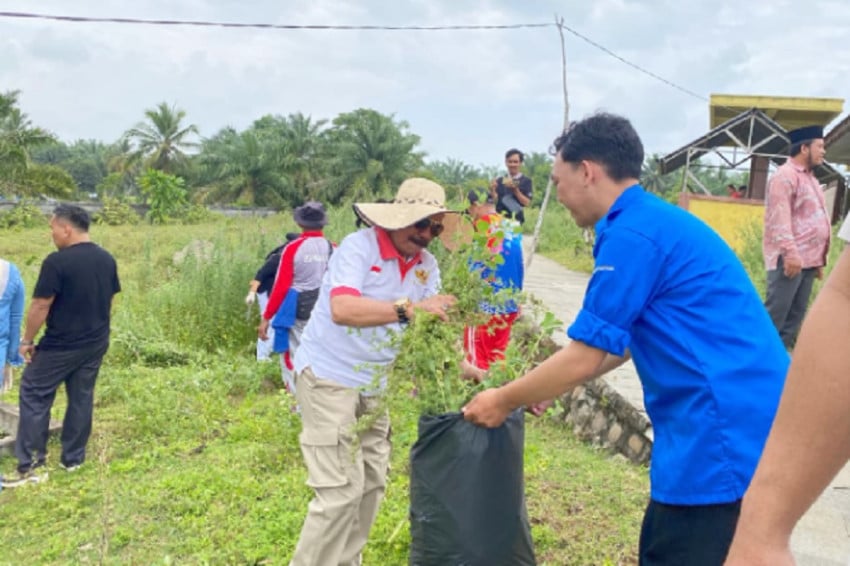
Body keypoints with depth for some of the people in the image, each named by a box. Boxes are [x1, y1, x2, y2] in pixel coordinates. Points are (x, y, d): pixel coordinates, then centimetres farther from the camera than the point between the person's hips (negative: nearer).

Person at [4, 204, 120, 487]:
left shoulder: (57, 261, -19)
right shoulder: (107, 259, 3)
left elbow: (40, 307, -16)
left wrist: (27, 340, -4)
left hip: (61, 345, -7)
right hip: (96, 343, 7)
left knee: (34, 395, 6)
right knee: (82, 398, 14)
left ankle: (31, 465, 7)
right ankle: (73, 458, 23)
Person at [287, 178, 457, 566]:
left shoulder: (427, 265, 2)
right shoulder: (358, 246, -19)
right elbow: (343, 310, -35)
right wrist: (409, 308, -43)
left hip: (374, 384, 8)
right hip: (328, 377, -7)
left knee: (372, 484, 14)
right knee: (341, 490, -9)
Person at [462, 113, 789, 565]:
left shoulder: (632, 233, -16)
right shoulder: (660, 220, 15)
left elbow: (582, 358, -13)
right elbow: (618, 343, 23)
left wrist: (505, 400, 2)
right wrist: (542, 388, 25)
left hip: (722, 436, -10)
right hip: (742, 429, 10)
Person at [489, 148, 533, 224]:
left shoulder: (526, 181, 2)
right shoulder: (499, 181, 10)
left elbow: (527, 202, -6)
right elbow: (494, 200, 3)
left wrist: (515, 190, -18)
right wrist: (492, 190, -16)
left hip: (516, 219, -3)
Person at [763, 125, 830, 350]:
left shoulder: (809, 177, 22)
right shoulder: (785, 176, -8)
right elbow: (779, 218, -18)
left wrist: (819, 259, 21)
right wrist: (790, 252, -25)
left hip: (808, 259, 9)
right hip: (790, 259, -9)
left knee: (796, 313, 9)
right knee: (775, 313, -9)